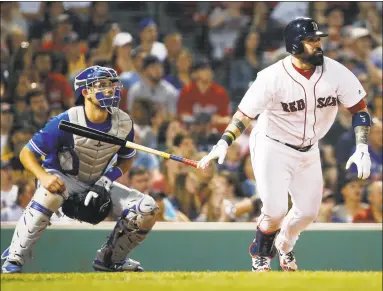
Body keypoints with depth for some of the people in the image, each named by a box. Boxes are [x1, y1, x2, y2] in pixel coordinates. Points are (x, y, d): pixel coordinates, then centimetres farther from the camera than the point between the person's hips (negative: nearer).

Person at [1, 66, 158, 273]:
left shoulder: (123, 123, -10)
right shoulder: (66, 122, -23)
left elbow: (126, 159, 7)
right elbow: (27, 153, -19)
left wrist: (107, 180, -13)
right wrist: (43, 176, -38)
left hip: (97, 184, 5)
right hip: (62, 179, -5)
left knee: (147, 208, -11)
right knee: (50, 193, -41)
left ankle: (110, 259, 11)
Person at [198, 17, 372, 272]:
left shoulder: (336, 72, -14)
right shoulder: (272, 77, -24)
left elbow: (360, 109, -7)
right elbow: (244, 114, -21)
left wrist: (362, 148, -19)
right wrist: (224, 143, -36)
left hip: (308, 150, 5)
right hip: (272, 148, -5)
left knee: (308, 212, 10)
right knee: (275, 211, -13)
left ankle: (284, 246, 43)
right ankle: (260, 258, 17)